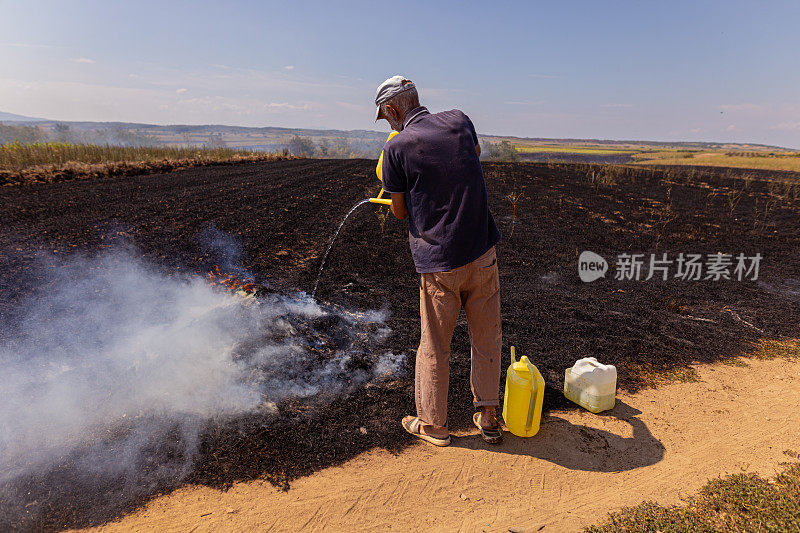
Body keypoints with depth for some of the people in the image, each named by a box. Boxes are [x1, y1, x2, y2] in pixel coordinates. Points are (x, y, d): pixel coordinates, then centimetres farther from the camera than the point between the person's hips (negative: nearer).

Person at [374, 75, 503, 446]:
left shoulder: (396, 147, -8)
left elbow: (399, 212, 1)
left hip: (438, 262, -4)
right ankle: (488, 418, 30)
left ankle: (433, 424, 29)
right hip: (482, 252, 4)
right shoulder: (459, 121, 4)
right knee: (486, 339, 17)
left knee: (434, 346, 13)